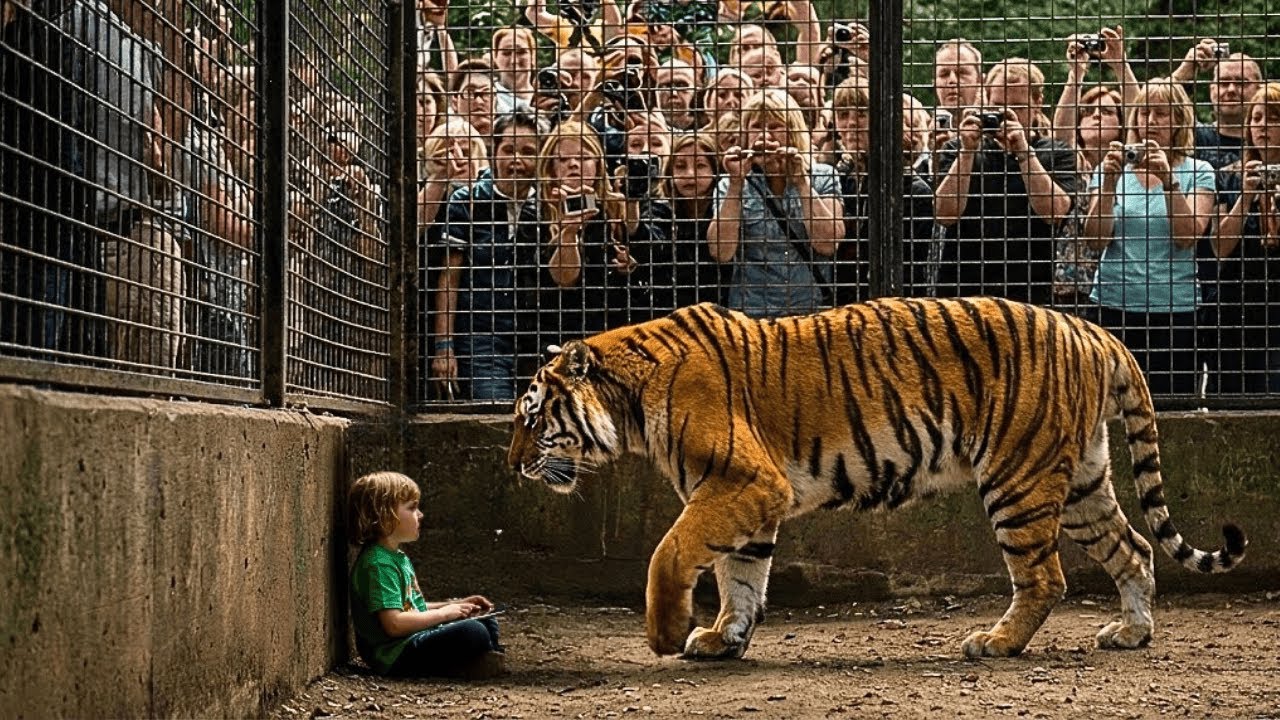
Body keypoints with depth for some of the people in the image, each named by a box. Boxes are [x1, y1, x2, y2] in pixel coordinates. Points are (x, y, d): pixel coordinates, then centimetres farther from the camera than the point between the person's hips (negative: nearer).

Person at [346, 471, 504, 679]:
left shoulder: (397, 557, 16)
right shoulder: (378, 564, -18)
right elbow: (394, 624, -25)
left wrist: (454, 606, 12)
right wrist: (443, 613, -14)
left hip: (416, 640, 11)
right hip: (395, 655, -11)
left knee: (486, 622, 15)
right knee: (474, 632, -27)